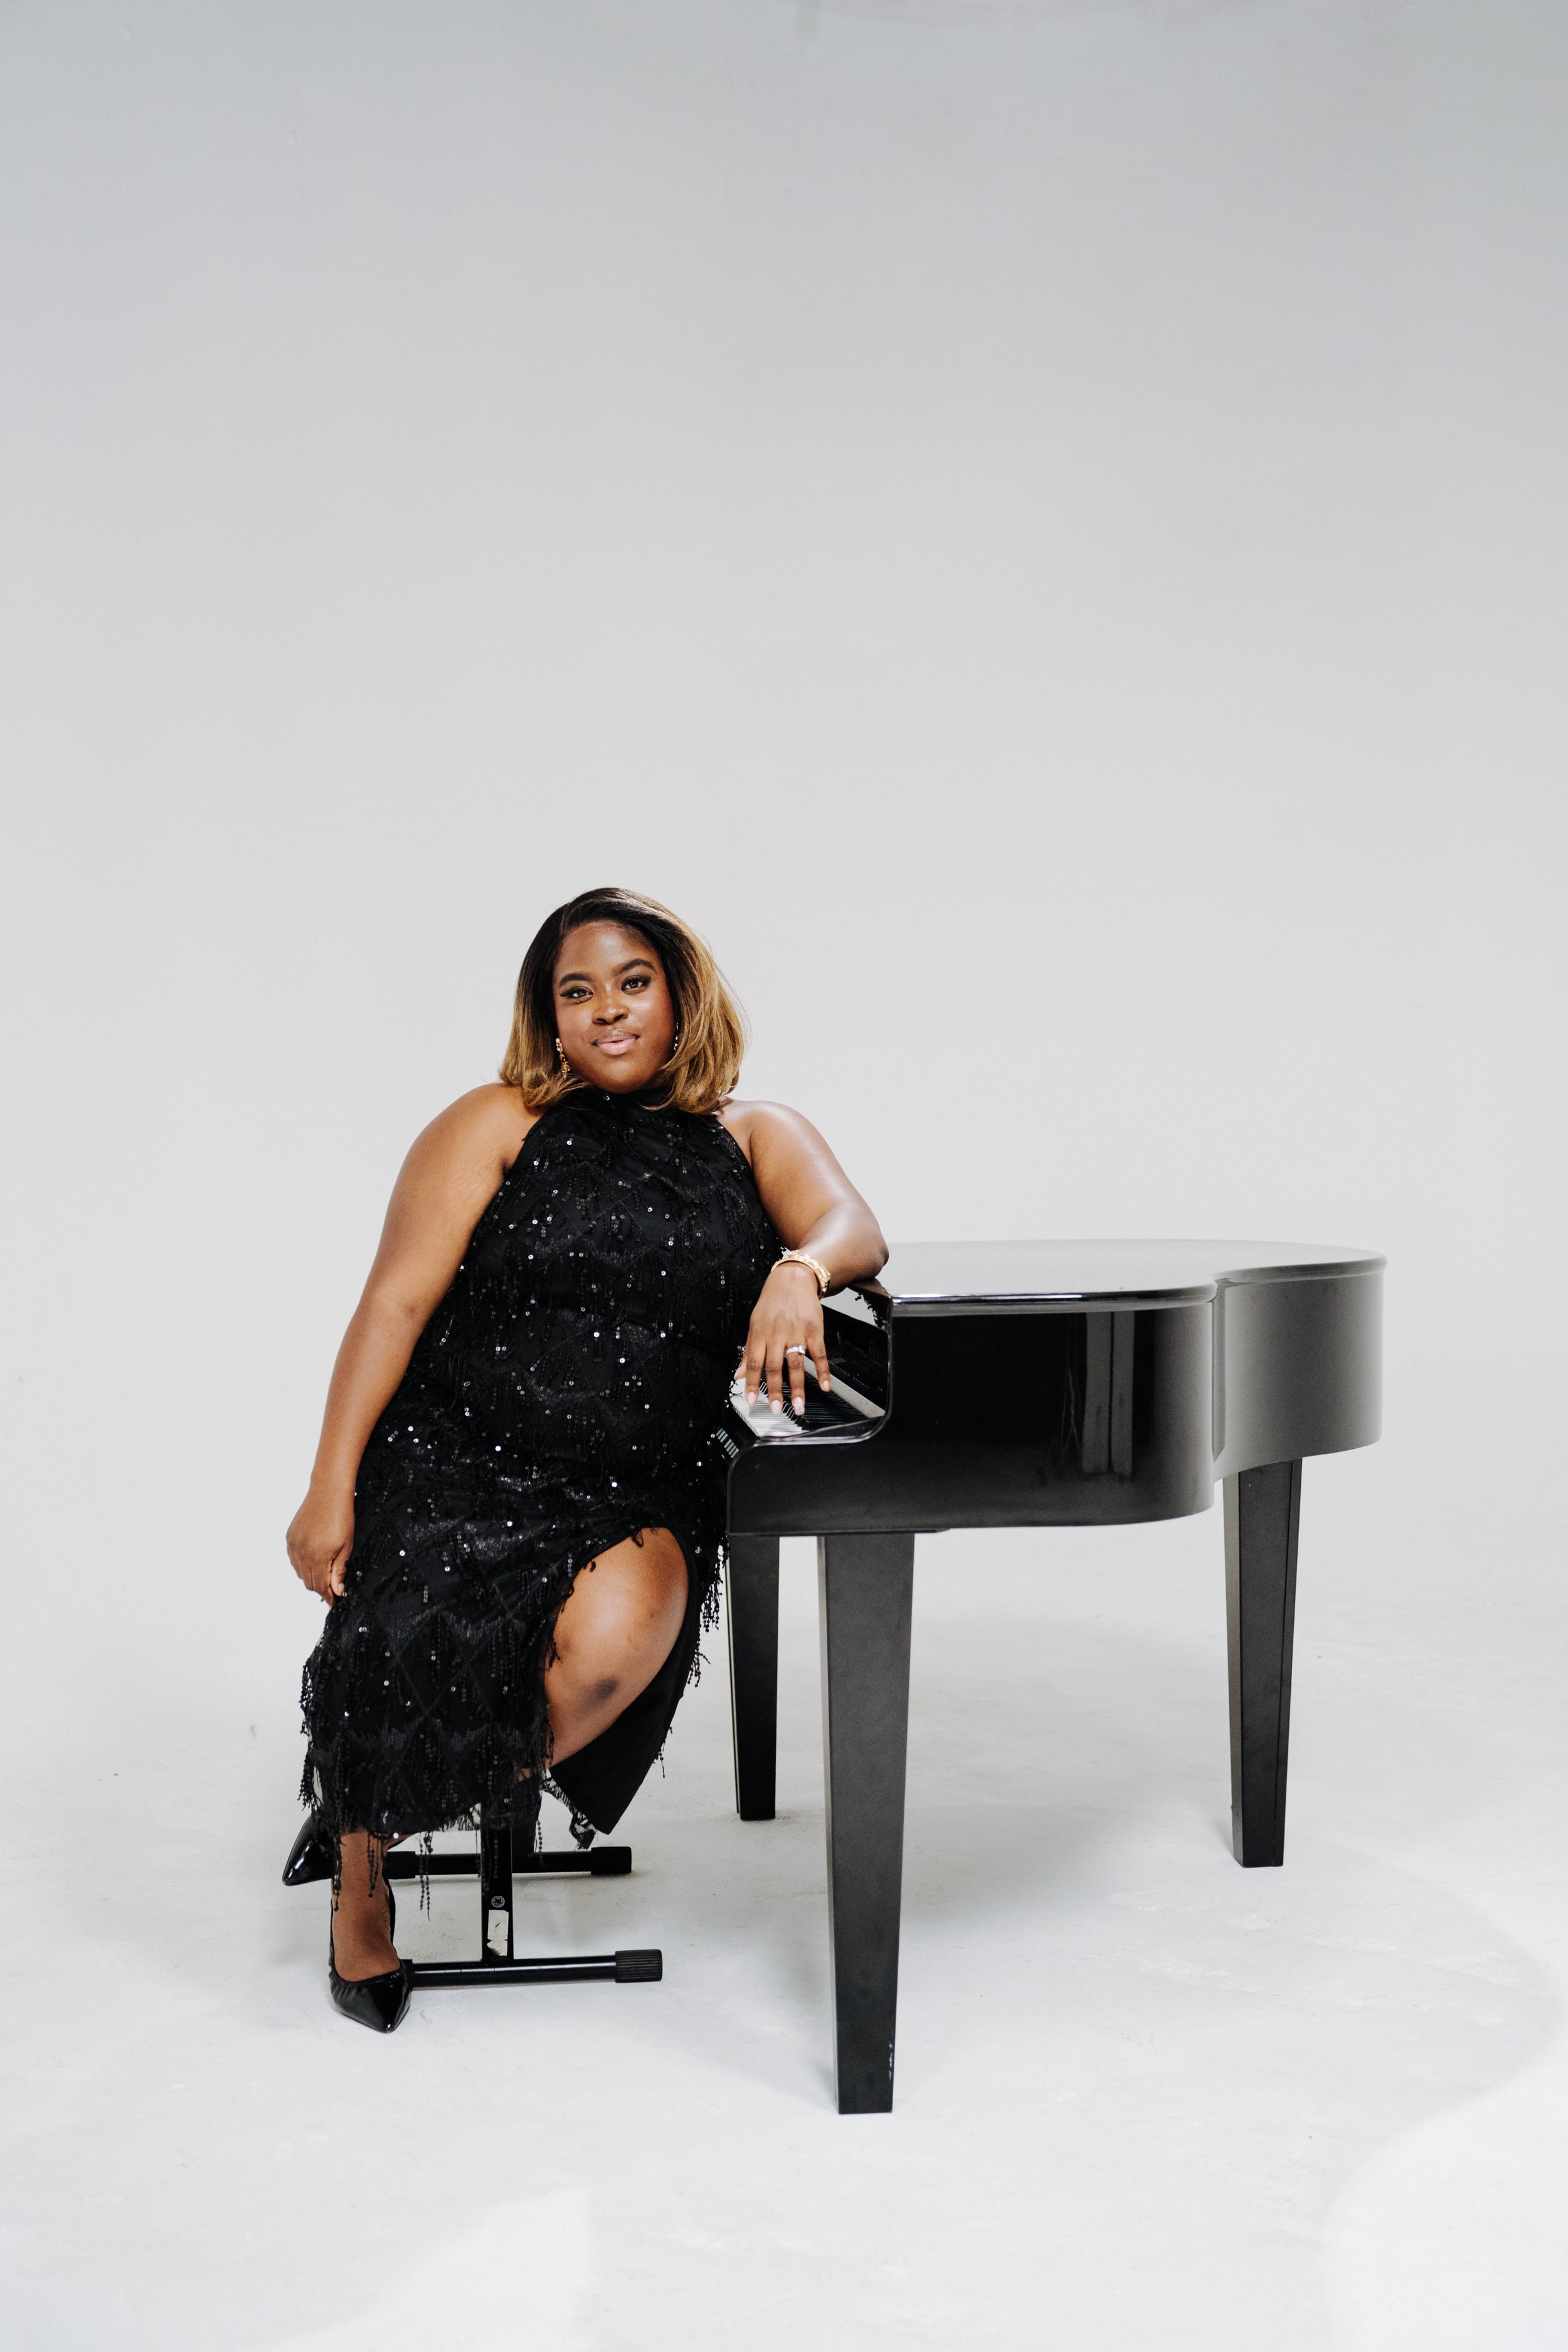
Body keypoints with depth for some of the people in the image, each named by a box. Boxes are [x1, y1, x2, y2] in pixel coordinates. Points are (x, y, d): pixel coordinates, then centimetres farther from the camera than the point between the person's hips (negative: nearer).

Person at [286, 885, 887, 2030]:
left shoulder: (755, 1139, 12)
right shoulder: (499, 1126, 5)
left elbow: (852, 1226, -6)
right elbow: (396, 1304, -1)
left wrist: (798, 1272, -30)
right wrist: (332, 1491, -9)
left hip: (636, 1501, 1)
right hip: (458, 1466, -1)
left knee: (617, 1633, -31)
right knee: (416, 1661, -24)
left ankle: (516, 1768, 7)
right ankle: (362, 1853, 13)